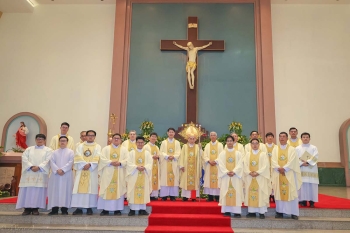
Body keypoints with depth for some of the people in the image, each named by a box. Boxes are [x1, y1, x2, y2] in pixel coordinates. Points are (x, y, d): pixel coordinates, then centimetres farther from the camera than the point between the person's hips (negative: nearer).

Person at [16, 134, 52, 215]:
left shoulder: (48, 150, 9)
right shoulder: (29, 149, 16)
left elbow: (48, 161, -4)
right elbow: (24, 158, 1)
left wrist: (39, 167, -18)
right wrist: (31, 166, -14)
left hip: (41, 174, -2)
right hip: (29, 173, 2)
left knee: (39, 191, -5)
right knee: (27, 190, -2)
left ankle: (35, 208, 0)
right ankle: (27, 208, 3)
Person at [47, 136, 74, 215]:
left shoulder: (70, 152, 6)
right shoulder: (54, 152, 13)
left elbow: (70, 162, -5)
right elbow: (52, 162, 1)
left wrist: (63, 169, -16)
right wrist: (57, 170, -15)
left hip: (67, 175, -2)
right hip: (55, 174, 2)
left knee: (65, 191, -2)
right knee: (55, 191, 2)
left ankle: (64, 209, 3)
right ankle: (54, 209, 9)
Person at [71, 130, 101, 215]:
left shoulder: (97, 147, 8)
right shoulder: (80, 146, 13)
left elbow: (97, 158, -5)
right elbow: (78, 157, -1)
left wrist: (90, 164, -19)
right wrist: (84, 164, -16)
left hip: (92, 171, -1)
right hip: (81, 170, 2)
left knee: (91, 188, -2)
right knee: (79, 188, -1)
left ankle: (89, 208, 4)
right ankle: (79, 208, 5)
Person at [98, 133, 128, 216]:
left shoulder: (124, 149, 10)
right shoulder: (106, 148, 10)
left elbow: (127, 160, -1)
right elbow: (102, 159, -3)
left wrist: (120, 163, -18)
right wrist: (111, 162, -17)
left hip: (119, 174, 0)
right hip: (108, 173, 0)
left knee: (119, 190, 0)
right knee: (106, 191, -1)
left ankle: (117, 209, 6)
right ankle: (105, 209, 6)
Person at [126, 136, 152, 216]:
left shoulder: (147, 153, 9)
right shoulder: (132, 152, 5)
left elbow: (150, 163, 0)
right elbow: (129, 163, -5)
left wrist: (144, 167, -18)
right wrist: (137, 167, -18)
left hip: (144, 175, 1)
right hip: (134, 175, -1)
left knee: (144, 191, 2)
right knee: (133, 192, -1)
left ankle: (142, 209, 10)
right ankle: (132, 209, 6)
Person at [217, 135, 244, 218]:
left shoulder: (238, 153, 7)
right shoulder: (222, 153, 7)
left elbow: (240, 164, -3)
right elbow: (221, 165, -2)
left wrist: (234, 172, -17)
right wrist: (227, 172, -15)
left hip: (236, 175, 0)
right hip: (225, 175, 0)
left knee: (236, 192, -3)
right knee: (226, 192, -1)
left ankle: (236, 211, 1)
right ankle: (227, 211, 5)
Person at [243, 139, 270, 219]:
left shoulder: (263, 154, 2)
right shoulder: (247, 155, 10)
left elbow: (266, 166, -7)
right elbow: (245, 165, 2)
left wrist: (258, 172, -17)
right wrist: (250, 172, -15)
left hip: (260, 178, -2)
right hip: (250, 178, 3)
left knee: (261, 194, -2)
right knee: (250, 194, 4)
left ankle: (262, 212, 4)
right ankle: (251, 211, 10)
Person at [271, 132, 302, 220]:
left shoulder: (291, 149, 2)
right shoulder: (275, 149, 8)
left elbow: (292, 161, -9)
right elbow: (273, 161, -2)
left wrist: (284, 168, -18)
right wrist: (279, 168, -16)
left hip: (289, 174, -2)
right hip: (278, 174, 2)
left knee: (291, 192, -1)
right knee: (279, 192, 3)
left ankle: (294, 213, 7)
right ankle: (280, 212, 10)